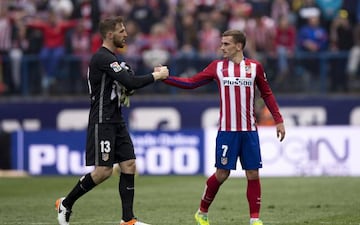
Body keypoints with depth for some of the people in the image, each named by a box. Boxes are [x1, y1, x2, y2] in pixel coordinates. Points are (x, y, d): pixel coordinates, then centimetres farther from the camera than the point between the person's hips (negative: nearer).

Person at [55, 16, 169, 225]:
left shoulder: (112, 58, 16)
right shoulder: (102, 58, -16)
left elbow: (127, 84, 20)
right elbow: (130, 82, -24)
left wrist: (154, 75, 5)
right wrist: (156, 76, -12)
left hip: (116, 121, 10)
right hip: (102, 121, -10)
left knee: (129, 165, 2)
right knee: (104, 171, -9)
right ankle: (66, 203, 7)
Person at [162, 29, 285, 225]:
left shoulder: (254, 67, 4)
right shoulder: (217, 66, 4)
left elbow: (267, 94, 13)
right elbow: (191, 83, 7)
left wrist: (278, 120, 9)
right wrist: (165, 77, -2)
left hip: (249, 131, 1)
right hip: (226, 130, -1)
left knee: (253, 174, -1)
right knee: (222, 174, 0)